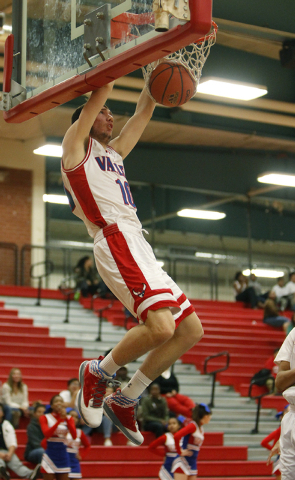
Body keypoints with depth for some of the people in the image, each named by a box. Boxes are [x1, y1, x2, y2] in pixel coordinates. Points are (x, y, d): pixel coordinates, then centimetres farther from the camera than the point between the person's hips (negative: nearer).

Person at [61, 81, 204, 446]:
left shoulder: (114, 152, 30)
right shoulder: (76, 145, 10)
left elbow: (144, 111, 31)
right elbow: (97, 98, 1)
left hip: (138, 248, 9)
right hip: (116, 241, -9)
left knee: (191, 330, 4)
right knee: (161, 326, -27)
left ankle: (124, 401, 10)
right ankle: (98, 373, -3)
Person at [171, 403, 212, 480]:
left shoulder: (201, 429, 11)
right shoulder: (192, 426, -15)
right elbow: (177, 436, -30)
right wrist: (180, 452, -19)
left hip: (192, 464, 9)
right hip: (183, 462, -9)